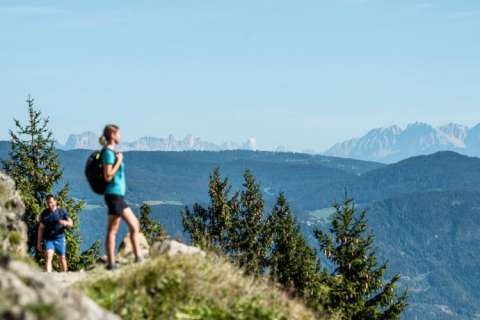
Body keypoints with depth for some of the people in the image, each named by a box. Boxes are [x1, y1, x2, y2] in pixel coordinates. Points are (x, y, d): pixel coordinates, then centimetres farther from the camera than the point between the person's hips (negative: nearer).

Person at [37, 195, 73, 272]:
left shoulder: (62, 211, 2)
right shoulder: (44, 214, 4)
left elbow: (71, 223, 3)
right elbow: (41, 229, 9)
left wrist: (66, 223, -21)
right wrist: (39, 243, 6)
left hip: (60, 238, 1)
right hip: (48, 239, 0)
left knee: (62, 258, 9)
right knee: (48, 257, -17)